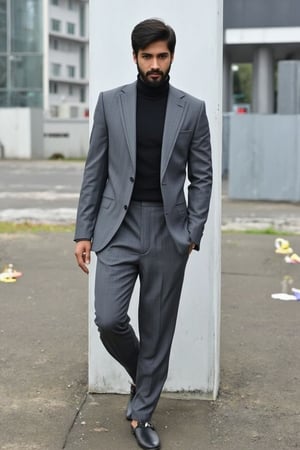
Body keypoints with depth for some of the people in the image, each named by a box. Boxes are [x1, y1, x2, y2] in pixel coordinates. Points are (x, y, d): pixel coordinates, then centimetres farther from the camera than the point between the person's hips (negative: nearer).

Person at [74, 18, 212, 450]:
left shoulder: (192, 109, 2)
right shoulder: (110, 102, 3)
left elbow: (202, 176, 5)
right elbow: (94, 171, 4)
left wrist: (193, 234, -3)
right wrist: (83, 231, 0)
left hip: (168, 232, 0)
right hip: (118, 228, 0)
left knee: (158, 330, 5)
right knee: (109, 320, -11)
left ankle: (142, 413, 22)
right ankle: (142, 376, 21)